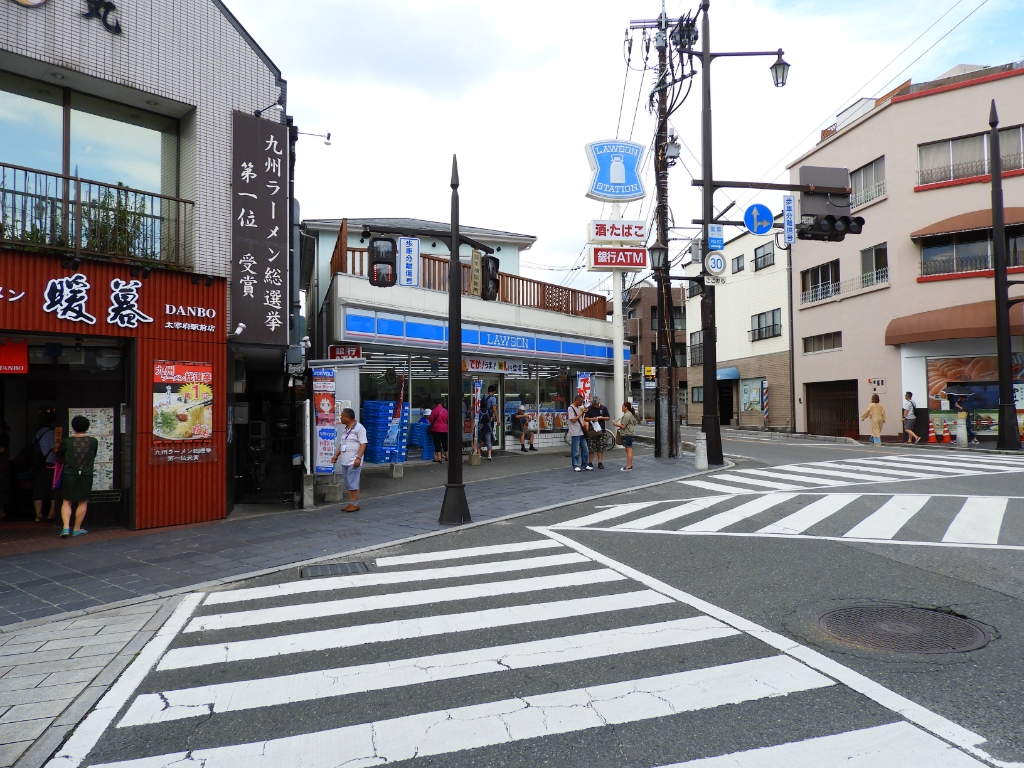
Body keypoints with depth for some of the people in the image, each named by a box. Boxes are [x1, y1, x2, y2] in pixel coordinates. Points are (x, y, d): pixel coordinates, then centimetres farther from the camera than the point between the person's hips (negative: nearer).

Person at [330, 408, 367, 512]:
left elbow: (363, 444, -15)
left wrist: (358, 458, -22)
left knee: (353, 484, -7)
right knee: (347, 484, 10)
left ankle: (355, 504, 0)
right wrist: (336, 456, 18)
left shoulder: (359, 428, -9)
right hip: (345, 461, 8)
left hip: (353, 462, -8)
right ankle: (351, 503, 16)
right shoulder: (344, 429, 17)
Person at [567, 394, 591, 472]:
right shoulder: (571, 408, -9)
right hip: (575, 433, -8)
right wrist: (581, 413, -11)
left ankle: (585, 465, 17)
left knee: (584, 449, 9)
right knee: (576, 451, -3)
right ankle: (575, 466, 4)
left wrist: (584, 423, 7)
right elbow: (573, 419, -16)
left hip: (582, 432, 8)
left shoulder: (579, 407, 14)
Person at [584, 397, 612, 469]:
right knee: (591, 448, 0)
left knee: (600, 448, 3)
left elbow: (608, 418, 9)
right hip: (592, 430, -1)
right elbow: (585, 418, 3)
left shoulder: (604, 408, 5)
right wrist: (592, 419, -16)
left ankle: (600, 463, 8)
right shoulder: (589, 409, 1)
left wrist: (602, 418, -10)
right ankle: (590, 463, 7)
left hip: (601, 430, 1)